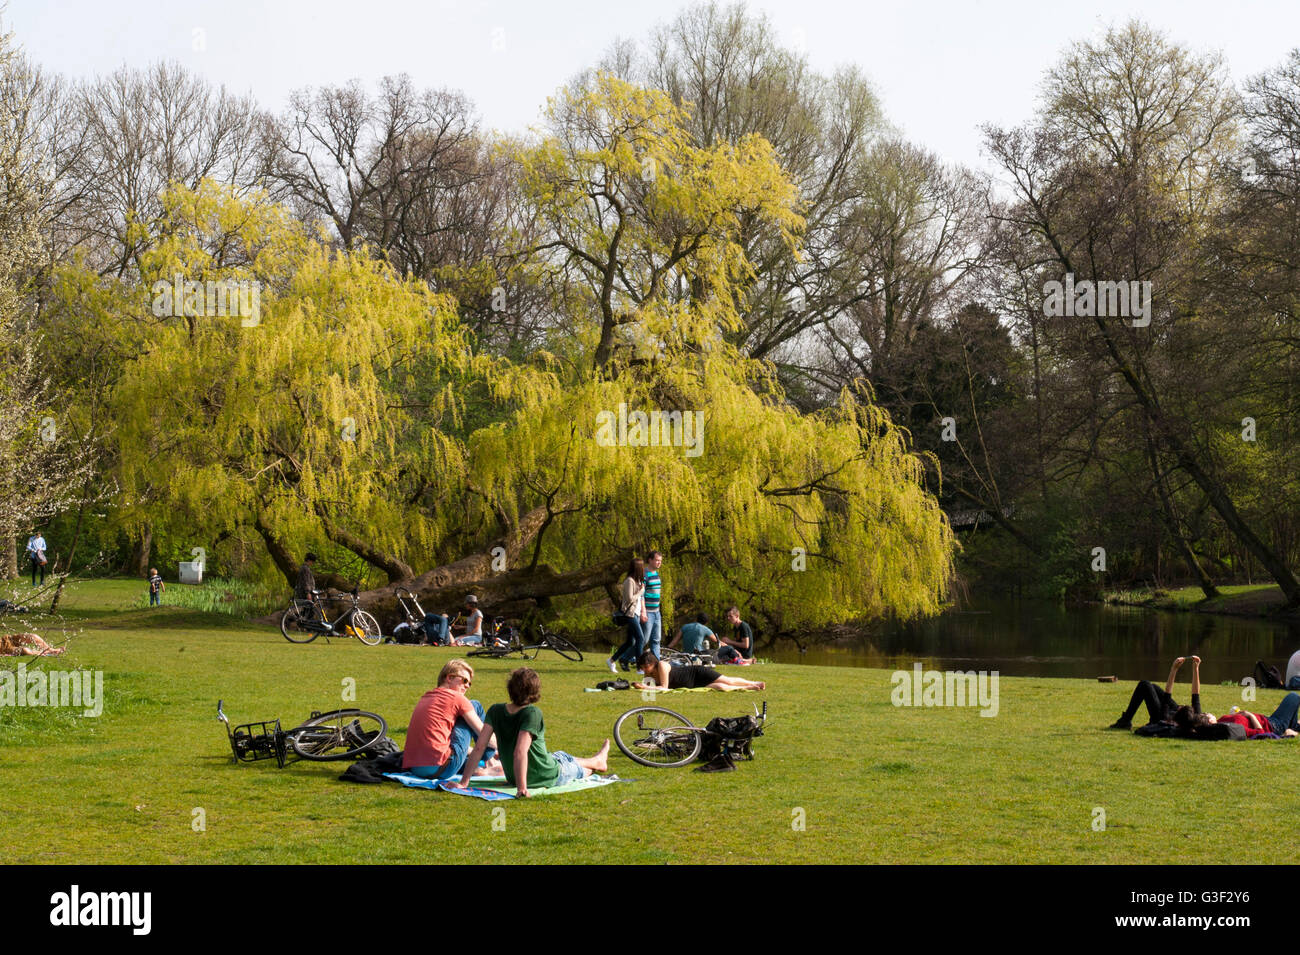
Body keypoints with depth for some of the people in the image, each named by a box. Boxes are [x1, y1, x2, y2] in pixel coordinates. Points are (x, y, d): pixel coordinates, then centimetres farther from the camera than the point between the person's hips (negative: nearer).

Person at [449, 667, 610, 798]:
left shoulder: (496, 711, -15)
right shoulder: (532, 713, -29)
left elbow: (479, 747, -18)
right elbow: (520, 752, -38)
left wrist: (464, 782, -17)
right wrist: (522, 787, -38)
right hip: (549, 778, -6)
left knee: (559, 755, 34)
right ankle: (598, 761, 63)